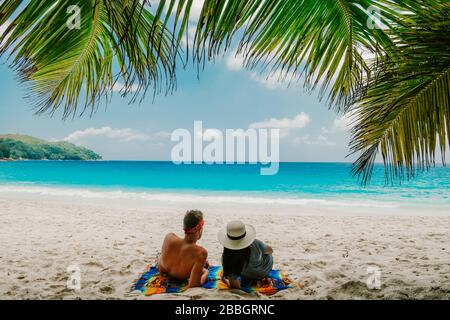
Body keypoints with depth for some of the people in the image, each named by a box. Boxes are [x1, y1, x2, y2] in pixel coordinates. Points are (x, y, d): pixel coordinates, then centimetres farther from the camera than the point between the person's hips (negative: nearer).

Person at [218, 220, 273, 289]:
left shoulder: (227, 257, -40)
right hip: (264, 271, -1)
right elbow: (270, 251, -15)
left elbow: (236, 286, -34)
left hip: (247, 276, 1)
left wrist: (226, 281, -14)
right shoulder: (255, 244, -40)